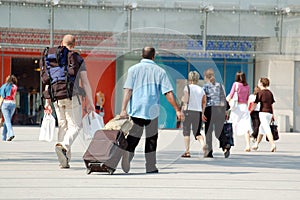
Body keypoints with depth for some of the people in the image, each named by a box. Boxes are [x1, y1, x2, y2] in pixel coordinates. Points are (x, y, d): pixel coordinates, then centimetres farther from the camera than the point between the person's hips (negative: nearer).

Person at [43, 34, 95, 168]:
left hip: (57, 97, 4)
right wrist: (90, 102, -1)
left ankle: (64, 160, 8)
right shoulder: (78, 60, 0)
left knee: (62, 126, 11)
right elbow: (85, 83, -4)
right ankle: (64, 145, -29)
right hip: (72, 97, -4)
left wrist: (48, 102, 14)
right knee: (75, 125, 0)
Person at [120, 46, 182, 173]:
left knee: (133, 138, 4)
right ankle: (150, 167, 10)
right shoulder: (159, 71, 2)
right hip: (152, 111, 0)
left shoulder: (133, 69, 2)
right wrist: (177, 110, -1)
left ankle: (126, 164, -11)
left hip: (136, 110, 0)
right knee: (151, 139, 10)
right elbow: (168, 93, -3)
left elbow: (128, 90, -5)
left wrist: (123, 109, -7)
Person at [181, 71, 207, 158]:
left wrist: (183, 98, 8)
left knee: (186, 132, 7)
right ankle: (203, 144, -21)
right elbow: (204, 103, 8)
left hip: (188, 111, -4)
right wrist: (202, 112, 16)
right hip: (198, 112, 4)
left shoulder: (187, 88, -4)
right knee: (197, 132, 9)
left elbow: (185, 100, -13)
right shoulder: (201, 89, 9)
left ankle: (187, 151, 2)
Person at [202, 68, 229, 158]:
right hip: (220, 109, 4)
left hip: (210, 109, -3)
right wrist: (225, 111, 13)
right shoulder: (220, 85, 10)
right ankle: (226, 147, -17)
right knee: (219, 132, 7)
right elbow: (224, 99, 8)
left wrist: (202, 113, -10)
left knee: (208, 132, 6)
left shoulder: (205, 86, -1)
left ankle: (209, 152, 5)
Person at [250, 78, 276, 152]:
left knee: (267, 129, -12)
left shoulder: (260, 93, -7)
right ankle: (256, 144, 28)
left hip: (263, 112, -7)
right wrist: (273, 115, 21)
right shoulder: (270, 93, 13)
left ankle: (273, 144, -25)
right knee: (261, 128, 18)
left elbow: (255, 104, -7)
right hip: (269, 112, 7)